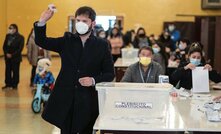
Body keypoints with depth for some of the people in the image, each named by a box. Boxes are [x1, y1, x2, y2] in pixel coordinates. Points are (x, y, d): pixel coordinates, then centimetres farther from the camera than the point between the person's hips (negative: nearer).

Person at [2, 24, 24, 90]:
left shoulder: (20, 37, -9)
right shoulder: (8, 36, 4)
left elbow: (20, 48, -13)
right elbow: (4, 46, 7)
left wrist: (12, 55, -16)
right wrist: (6, 53, -9)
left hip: (16, 58, -4)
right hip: (7, 57, 4)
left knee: (15, 71, 5)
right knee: (8, 71, 9)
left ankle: (15, 85, 16)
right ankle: (8, 84, 20)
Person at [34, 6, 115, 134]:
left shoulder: (102, 45, 0)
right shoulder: (67, 40, 6)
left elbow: (110, 74, 2)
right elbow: (41, 41, 3)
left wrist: (94, 80, -17)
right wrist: (42, 21, -14)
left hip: (88, 101, -1)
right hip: (65, 99, 2)